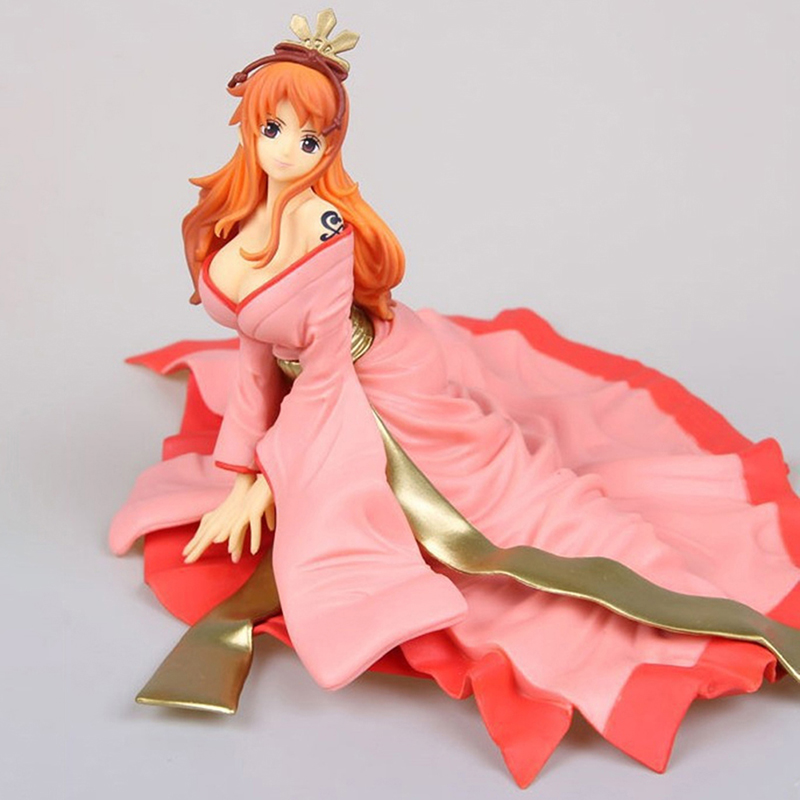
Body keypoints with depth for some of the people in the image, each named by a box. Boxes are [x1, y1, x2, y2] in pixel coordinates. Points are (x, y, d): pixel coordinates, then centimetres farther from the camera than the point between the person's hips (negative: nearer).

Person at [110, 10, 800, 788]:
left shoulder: (326, 231, -29)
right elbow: (258, 349, 0)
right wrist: (239, 462, -2)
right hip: (318, 372, 7)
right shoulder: (238, 218, -7)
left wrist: (265, 475, -16)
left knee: (497, 487, -6)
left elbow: (323, 373, -23)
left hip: (390, 377, -7)